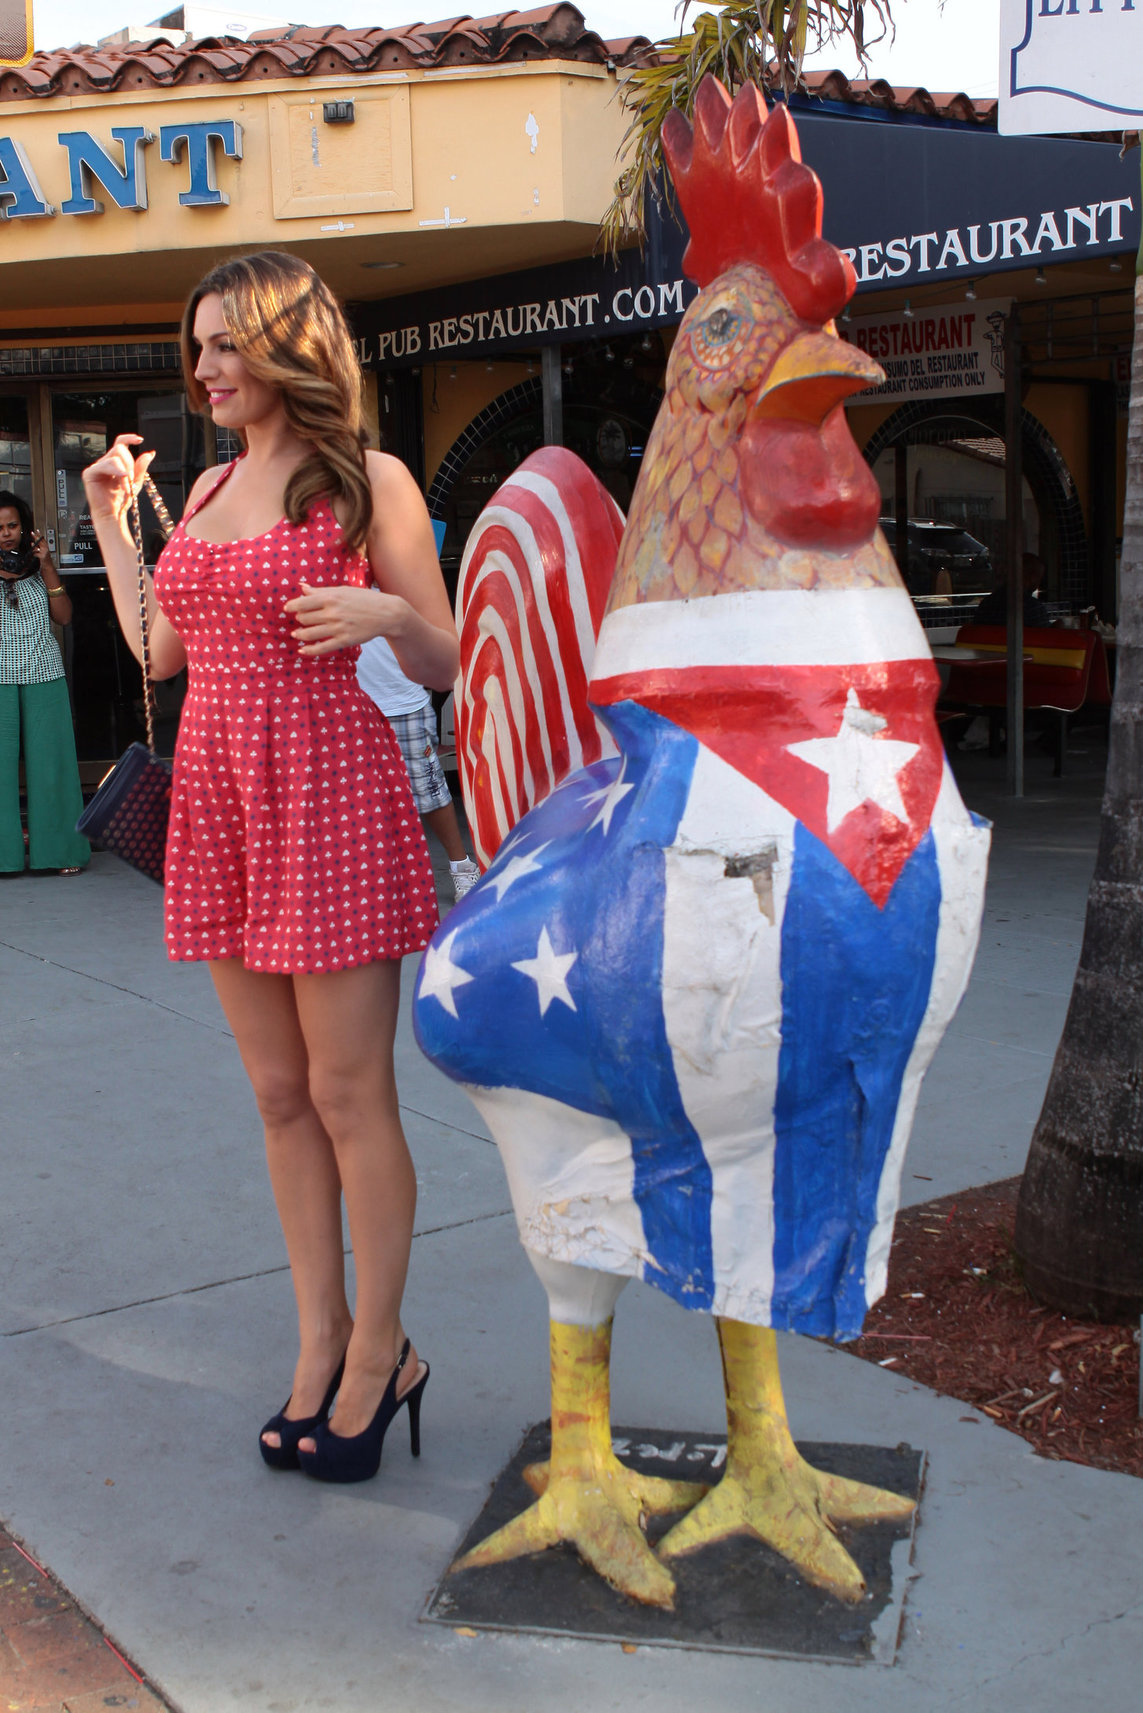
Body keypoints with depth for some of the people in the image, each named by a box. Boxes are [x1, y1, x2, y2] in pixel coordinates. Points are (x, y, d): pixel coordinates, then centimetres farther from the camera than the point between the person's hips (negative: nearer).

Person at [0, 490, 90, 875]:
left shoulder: (35, 566, 12)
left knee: (49, 760, 1)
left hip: (44, 674, 2)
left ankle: (61, 849, 7)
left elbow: (63, 616, 2)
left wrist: (47, 565, -4)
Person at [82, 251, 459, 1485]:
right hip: (219, 799, 7)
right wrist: (108, 522, 19)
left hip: (327, 794, -6)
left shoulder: (366, 481, -2)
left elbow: (444, 666, -2)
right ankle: (321, 1342, 23)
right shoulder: (207, 488, 16)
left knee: (347, 1097, -1)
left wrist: (386, 613, -22)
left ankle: (379, 1352, 15)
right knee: (278, 1095, 11)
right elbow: (160, 650, 20)